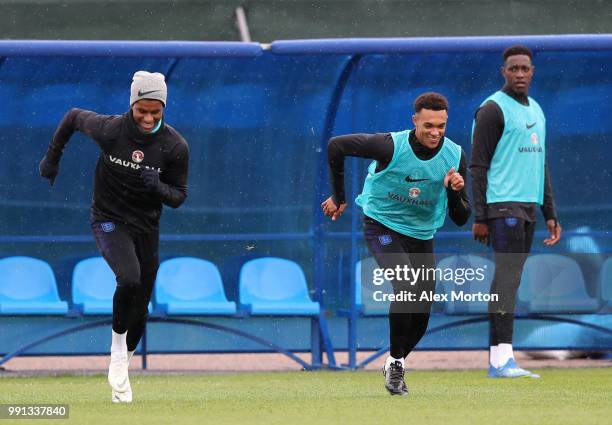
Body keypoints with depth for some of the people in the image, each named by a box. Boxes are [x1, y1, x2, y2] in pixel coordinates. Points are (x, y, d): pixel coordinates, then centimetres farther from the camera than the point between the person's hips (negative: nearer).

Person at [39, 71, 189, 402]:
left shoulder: (175, 146, -14)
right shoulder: (109, 129, -18)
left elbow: (178, 196, -4)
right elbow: (73, 116, 3)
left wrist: (158, 187, -26)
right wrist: (52, 157, 11)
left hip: (147, 227, 3)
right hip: (109, 222, -3)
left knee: (140, 306, 8)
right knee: (130, 279, -29)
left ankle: (121, 370, 28)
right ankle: (117, 347, -8)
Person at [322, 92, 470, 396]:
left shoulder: (454, 157, -12)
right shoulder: (391, 146, -24)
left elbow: (461, 219, -7)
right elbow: (336, 146, -10)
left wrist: (455, 192, -28)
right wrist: (338, 196, -1)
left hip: (422, 235, 4)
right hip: (381, 226, -4)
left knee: (421, 314, 2)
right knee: (406, 286, -27)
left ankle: (396, 362, 29)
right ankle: (395, 362, -13)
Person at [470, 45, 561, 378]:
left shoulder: (536, 111, 19)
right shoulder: (493, 109, -6)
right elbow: (478, 166, -9)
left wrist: (550, 214, 19)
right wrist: (479, 217, -15)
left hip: (528, 207, 8)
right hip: (503, 205, -8)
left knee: (509, 280, 6)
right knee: (508, 277, -15)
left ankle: (497, 357, 7)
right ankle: (502, 358, -19)